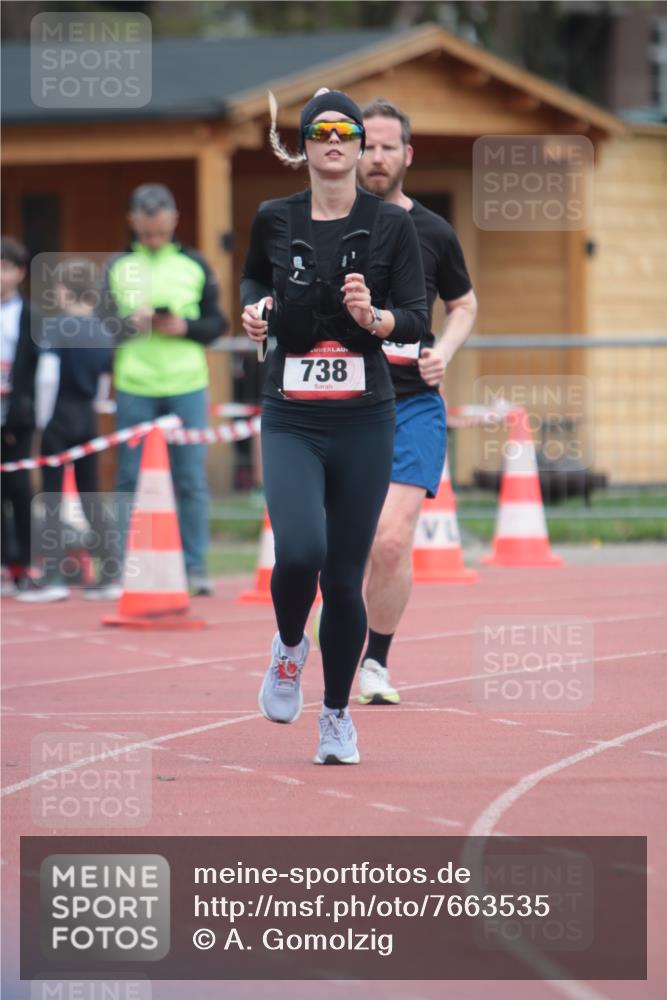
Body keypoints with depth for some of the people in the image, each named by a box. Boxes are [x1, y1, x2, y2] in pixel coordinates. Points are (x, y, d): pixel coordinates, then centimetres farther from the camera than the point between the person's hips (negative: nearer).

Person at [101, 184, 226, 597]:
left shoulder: (194, 265, 7)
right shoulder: (118, 267, 6)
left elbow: (217, 324, 8)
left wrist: (185, 328, -10)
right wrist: (133, 323, -18)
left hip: (187, 387, 0)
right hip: (134, 388, 0)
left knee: (192, 480, 1)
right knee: (130, 480, 3)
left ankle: (196, 566, 7)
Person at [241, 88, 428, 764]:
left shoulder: (391, 225, 0)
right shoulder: (275, 220, 5)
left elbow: (417, 319, -4)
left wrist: (375, 317, -23)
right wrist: (254, 308, 4)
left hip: (364, 422, 0)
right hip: (291, 420, 0)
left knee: (344, 577, 1)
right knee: (299, 551, -22)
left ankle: (337, 717, 21)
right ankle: (289, 646, 11)